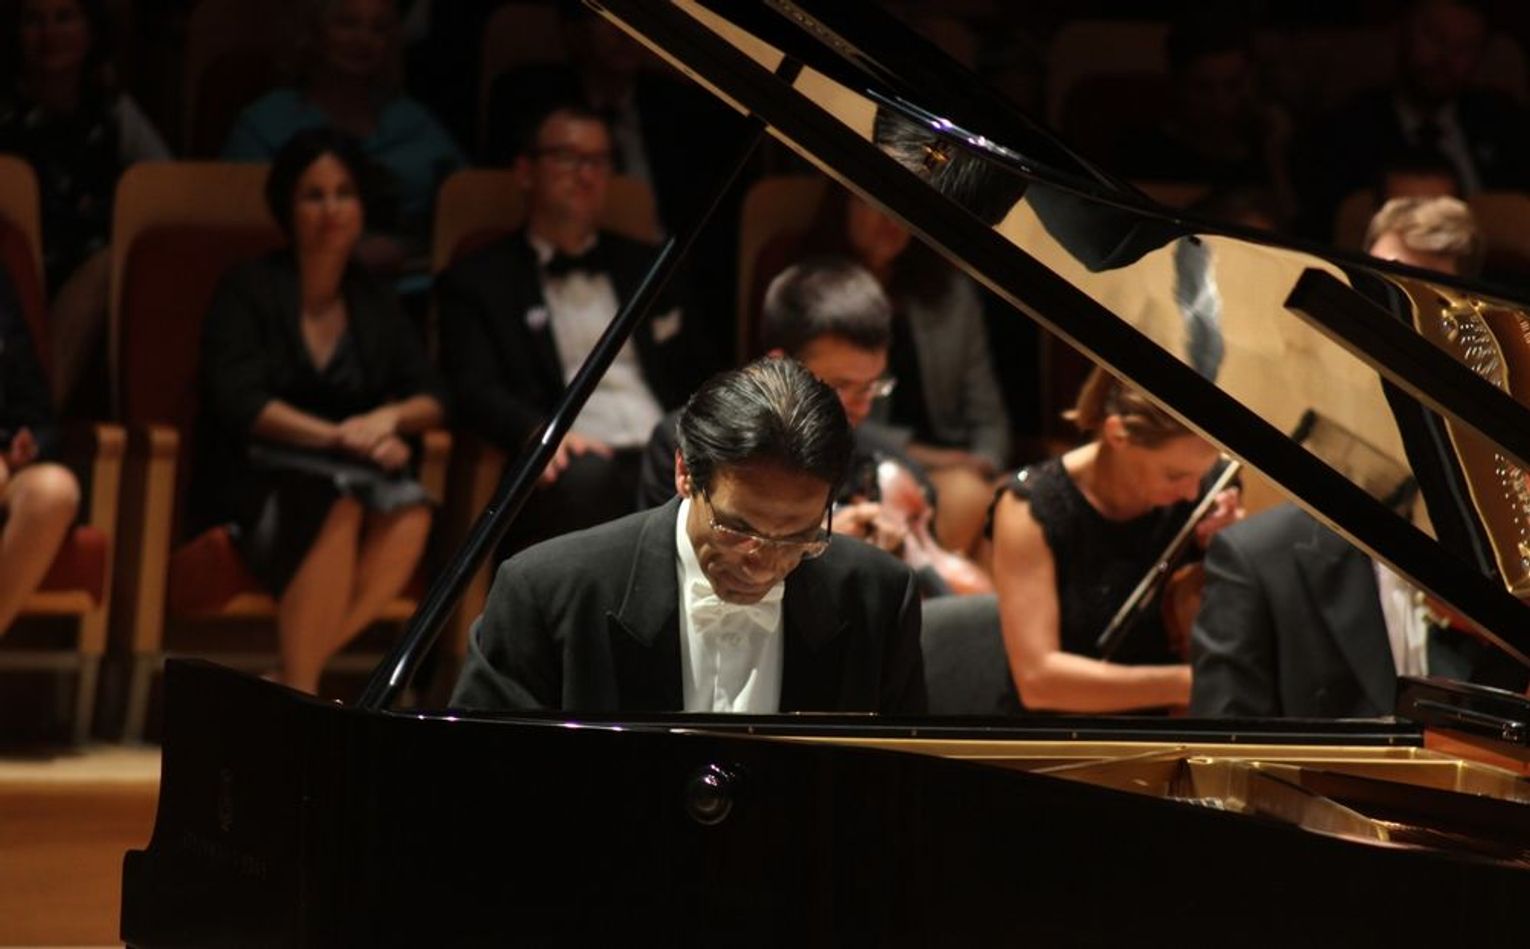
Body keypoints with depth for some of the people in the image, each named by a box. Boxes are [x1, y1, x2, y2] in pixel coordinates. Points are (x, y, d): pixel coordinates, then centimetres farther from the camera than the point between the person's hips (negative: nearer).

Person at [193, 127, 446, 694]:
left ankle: (292, 681, -28)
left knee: (410, 510, -31)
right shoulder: (249, 291, 3)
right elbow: (240, 403, -11)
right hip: (253, 491, -4)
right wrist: (337, 437, -24)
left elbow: (430, 398, 9)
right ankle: (298, 694, -34)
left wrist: (388, 419, -15)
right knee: (340, 500, -37)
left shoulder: (375, 305, 17)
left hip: (357, 476, 4)